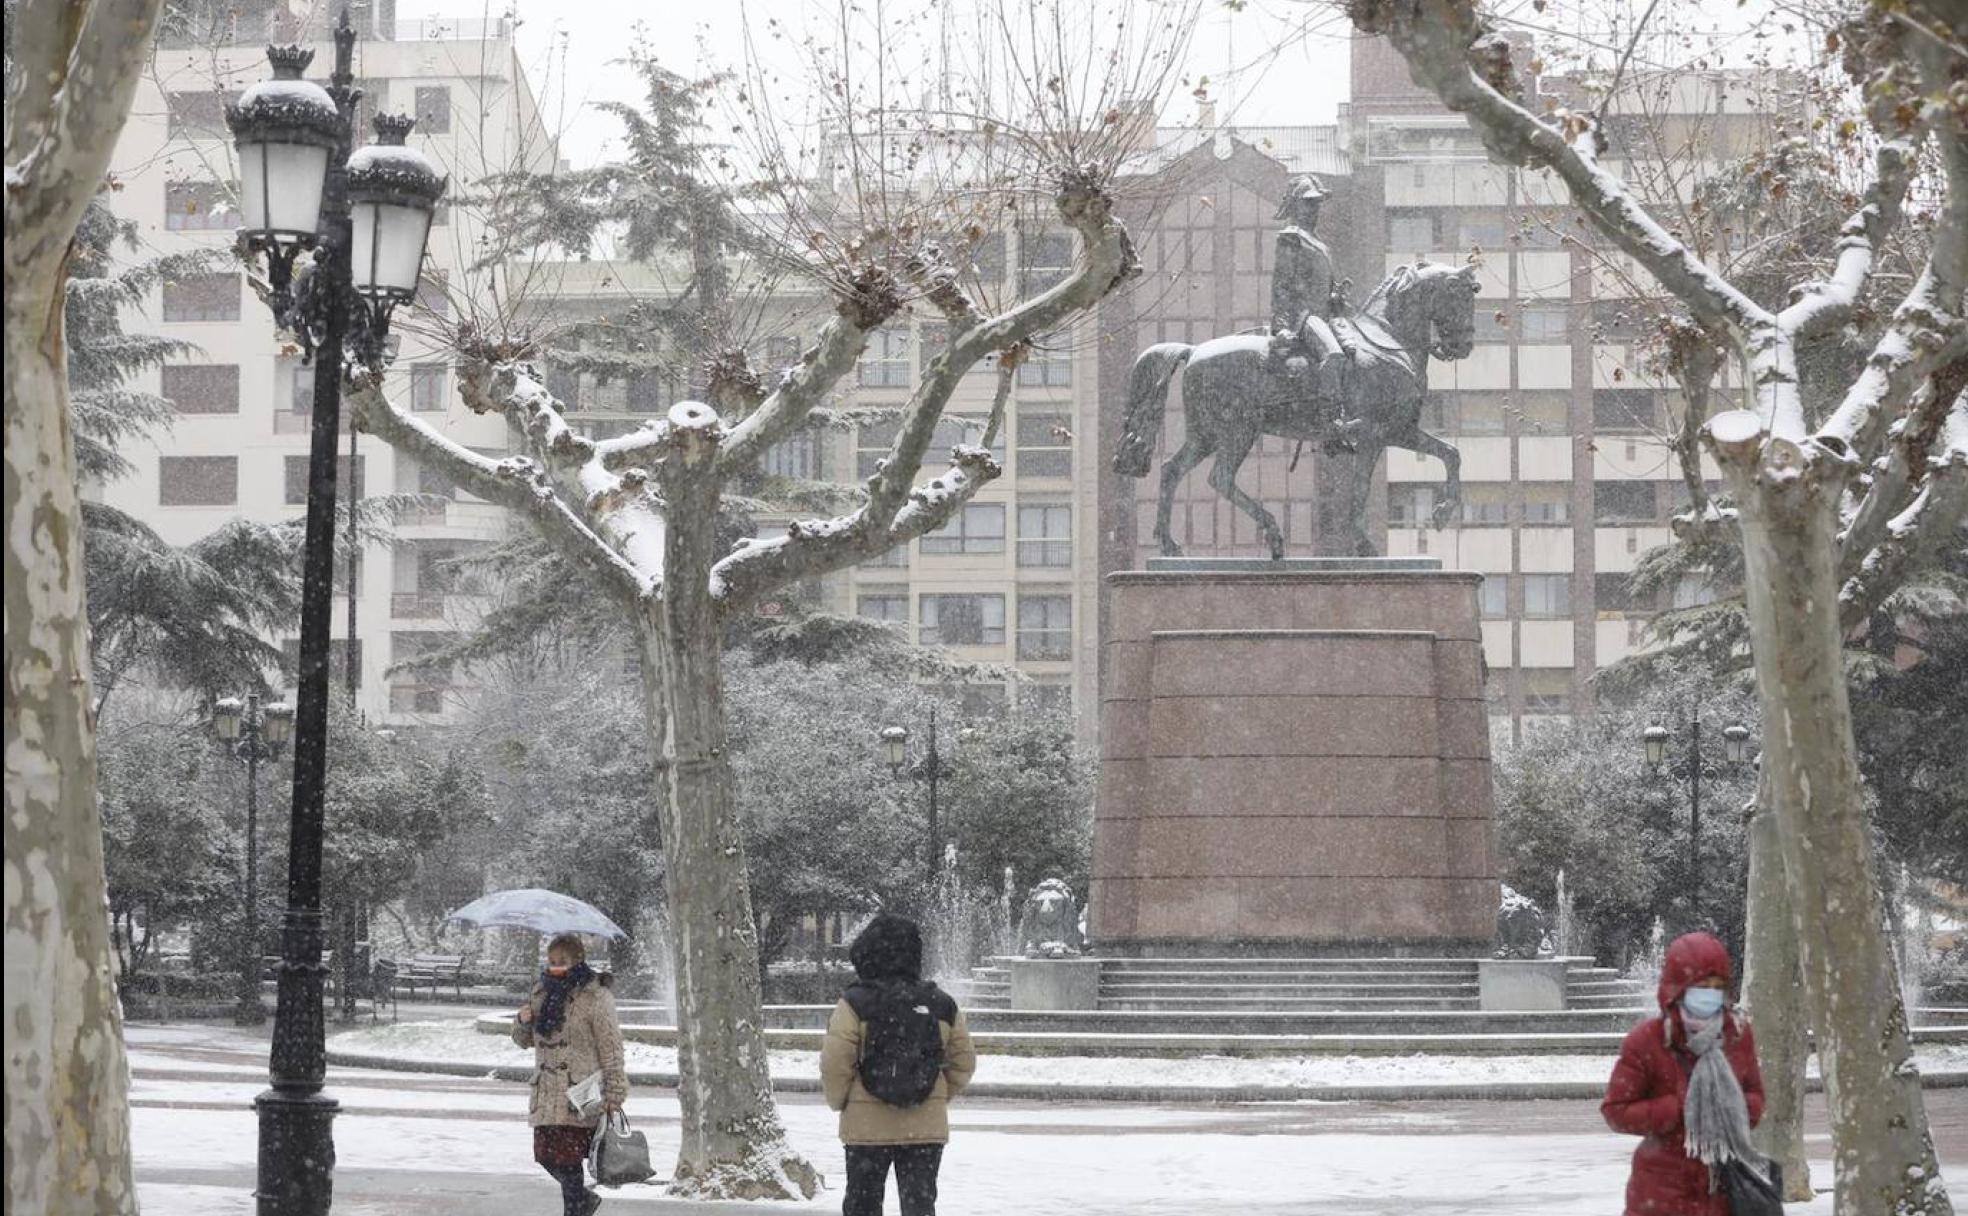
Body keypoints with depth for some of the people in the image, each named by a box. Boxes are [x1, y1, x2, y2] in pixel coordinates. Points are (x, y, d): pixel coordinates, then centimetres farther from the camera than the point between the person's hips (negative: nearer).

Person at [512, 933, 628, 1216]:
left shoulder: (595, 996, -8)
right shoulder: (542, 992, 13)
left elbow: (610, 1047, -10)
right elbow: (524, 1040, 22)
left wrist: (614, 1093, -15)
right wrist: (523, 1021, -1)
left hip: (580, 1096, -7)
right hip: (547, 1094, 7)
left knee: (568, 1160, -7)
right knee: (547, 1156, 7)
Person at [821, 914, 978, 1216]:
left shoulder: (854, 1004, -10)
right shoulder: (942, 1005, 1)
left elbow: (835, 1063, -13)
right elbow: (964, 1061, 7)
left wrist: (839, 1101, 4)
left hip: (867, 1124, -2)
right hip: (926, 1127, 2)